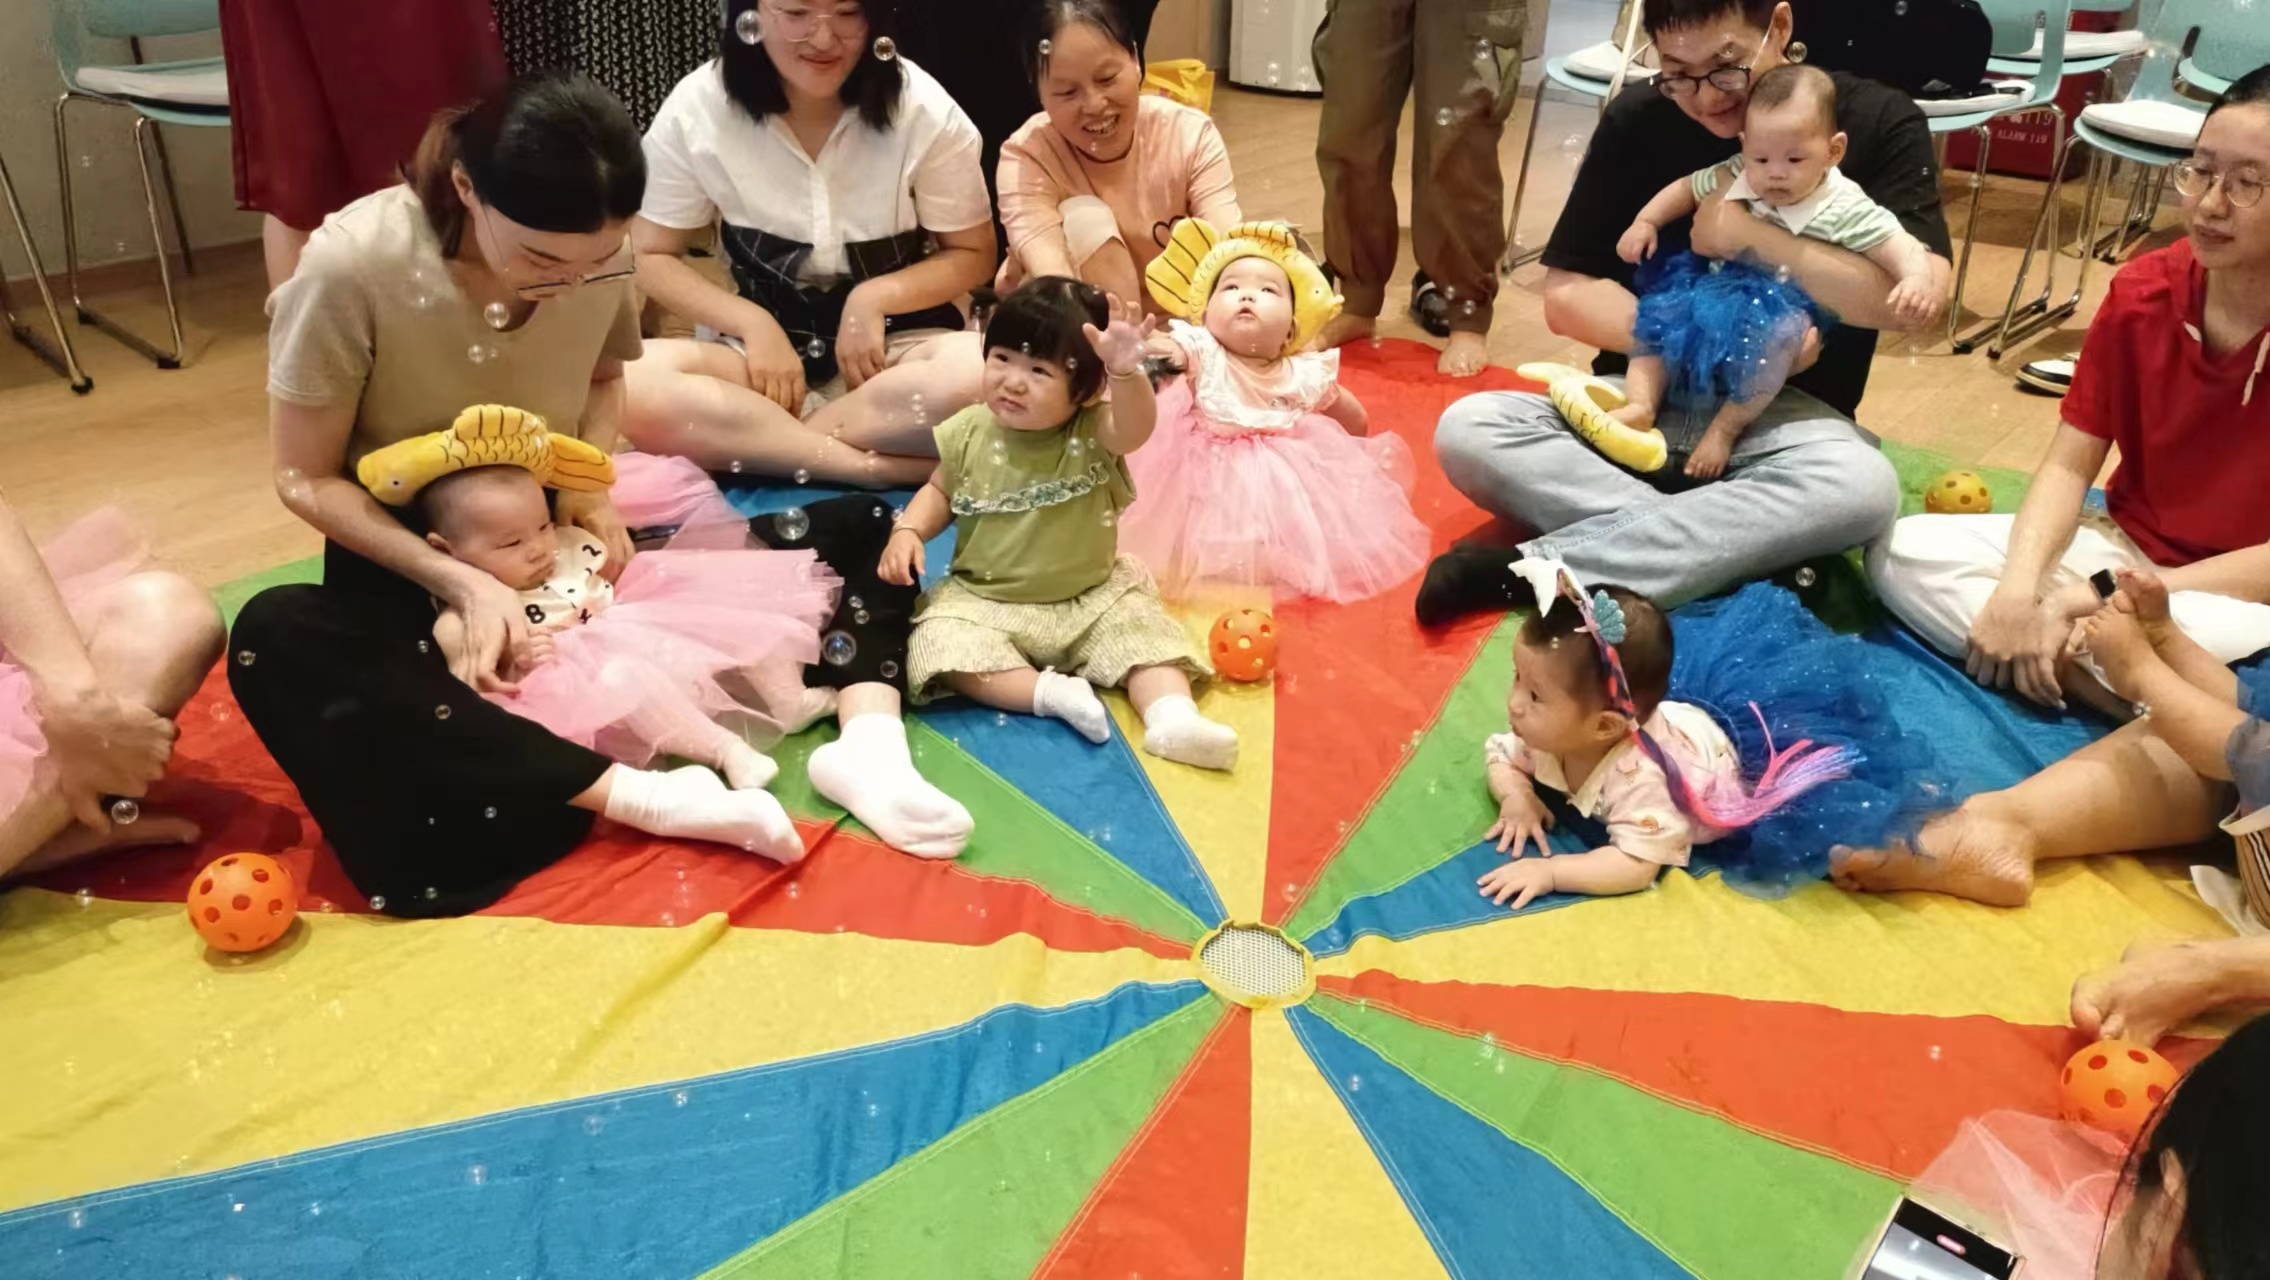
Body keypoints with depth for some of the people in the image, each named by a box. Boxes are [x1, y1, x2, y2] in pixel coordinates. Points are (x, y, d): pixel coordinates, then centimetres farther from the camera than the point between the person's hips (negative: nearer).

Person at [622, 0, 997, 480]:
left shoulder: (921, 108, -10)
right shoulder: (697, 108, -8)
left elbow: (973, 255, 0)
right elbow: (651, 256, 0)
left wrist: (875, 297, -17)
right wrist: (755, 325, -16)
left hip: (896, 343, -1)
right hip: (759, 339, 1)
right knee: (632, 387, -31)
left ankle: (750, 442, -22)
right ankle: (886, 466, -28)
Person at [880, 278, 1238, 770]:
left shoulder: (1093, 431, -14)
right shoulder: (970, 432, -6)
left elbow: (1135, 429, -38)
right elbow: (940, 491, 12)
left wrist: (1126, 371, -59)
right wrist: (907, 532, -7)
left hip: (1093, 599, 0)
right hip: (984, 602, 1)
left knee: (1143, 629, -19)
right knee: (941, 646, -24)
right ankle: (1050, 691, -30)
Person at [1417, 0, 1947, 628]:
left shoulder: (1878, 122, -3)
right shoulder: (1638, 121, 0)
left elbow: (1921, 294, -15)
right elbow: (1565, 296, -4)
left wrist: (1751, 237, -17)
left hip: (1780, 412, -1)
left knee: (1865, 486, -36)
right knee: (1468, 430, -24)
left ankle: (1533, 567, -34)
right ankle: (1742, 548, -30)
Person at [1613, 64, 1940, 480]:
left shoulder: (1845, 211, -15)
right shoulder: (1733, 177, -2)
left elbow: (1906, 250, -19)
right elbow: (1685, 188, 16)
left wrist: (1916, 281, -41)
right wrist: (1644, 222, 2)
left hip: (1786, 311, -5)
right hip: (1717, 294, 6)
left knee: (1774, 333, -37)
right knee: (1658, 310, -13)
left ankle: (1726, 427, -25)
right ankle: (1642, 404, -19)